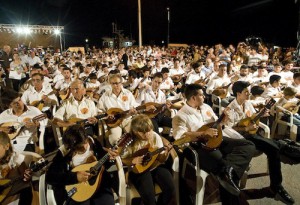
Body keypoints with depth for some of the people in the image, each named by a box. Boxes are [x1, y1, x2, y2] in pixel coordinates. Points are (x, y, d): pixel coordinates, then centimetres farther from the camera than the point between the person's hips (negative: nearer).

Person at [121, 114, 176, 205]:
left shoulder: (155, 136, -7)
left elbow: (161, 159, -3)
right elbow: (123, 160, -3)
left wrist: (165, 153, -23)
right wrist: (133, 161, -22)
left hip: (155, 166, 3)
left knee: (170, 187, -18)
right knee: (148, 194, -25)